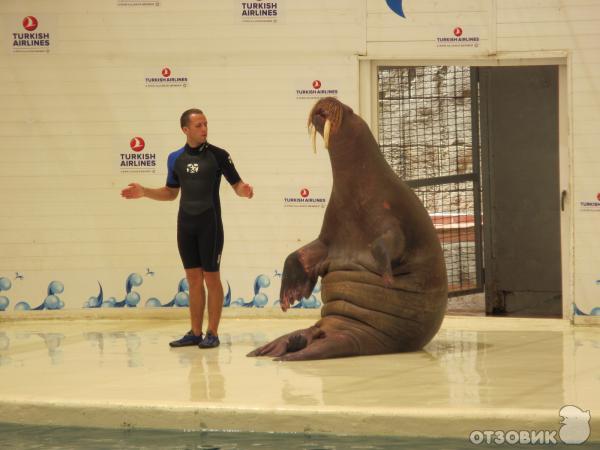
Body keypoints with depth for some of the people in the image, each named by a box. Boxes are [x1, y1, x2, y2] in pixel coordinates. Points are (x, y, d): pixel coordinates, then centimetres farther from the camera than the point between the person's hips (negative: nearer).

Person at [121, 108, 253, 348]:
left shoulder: (218, 155, -5)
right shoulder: (176, 158, 7)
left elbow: (237, 184, -3)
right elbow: (171, 192, 17)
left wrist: (244, 190, -25)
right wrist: (144, 192, 6)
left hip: (209, 225, -4)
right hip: (186, 225, 4)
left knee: (211, 278, 0)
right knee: (194, 279, 8)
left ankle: (212, 333, 6)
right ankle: (195, 333, 13)